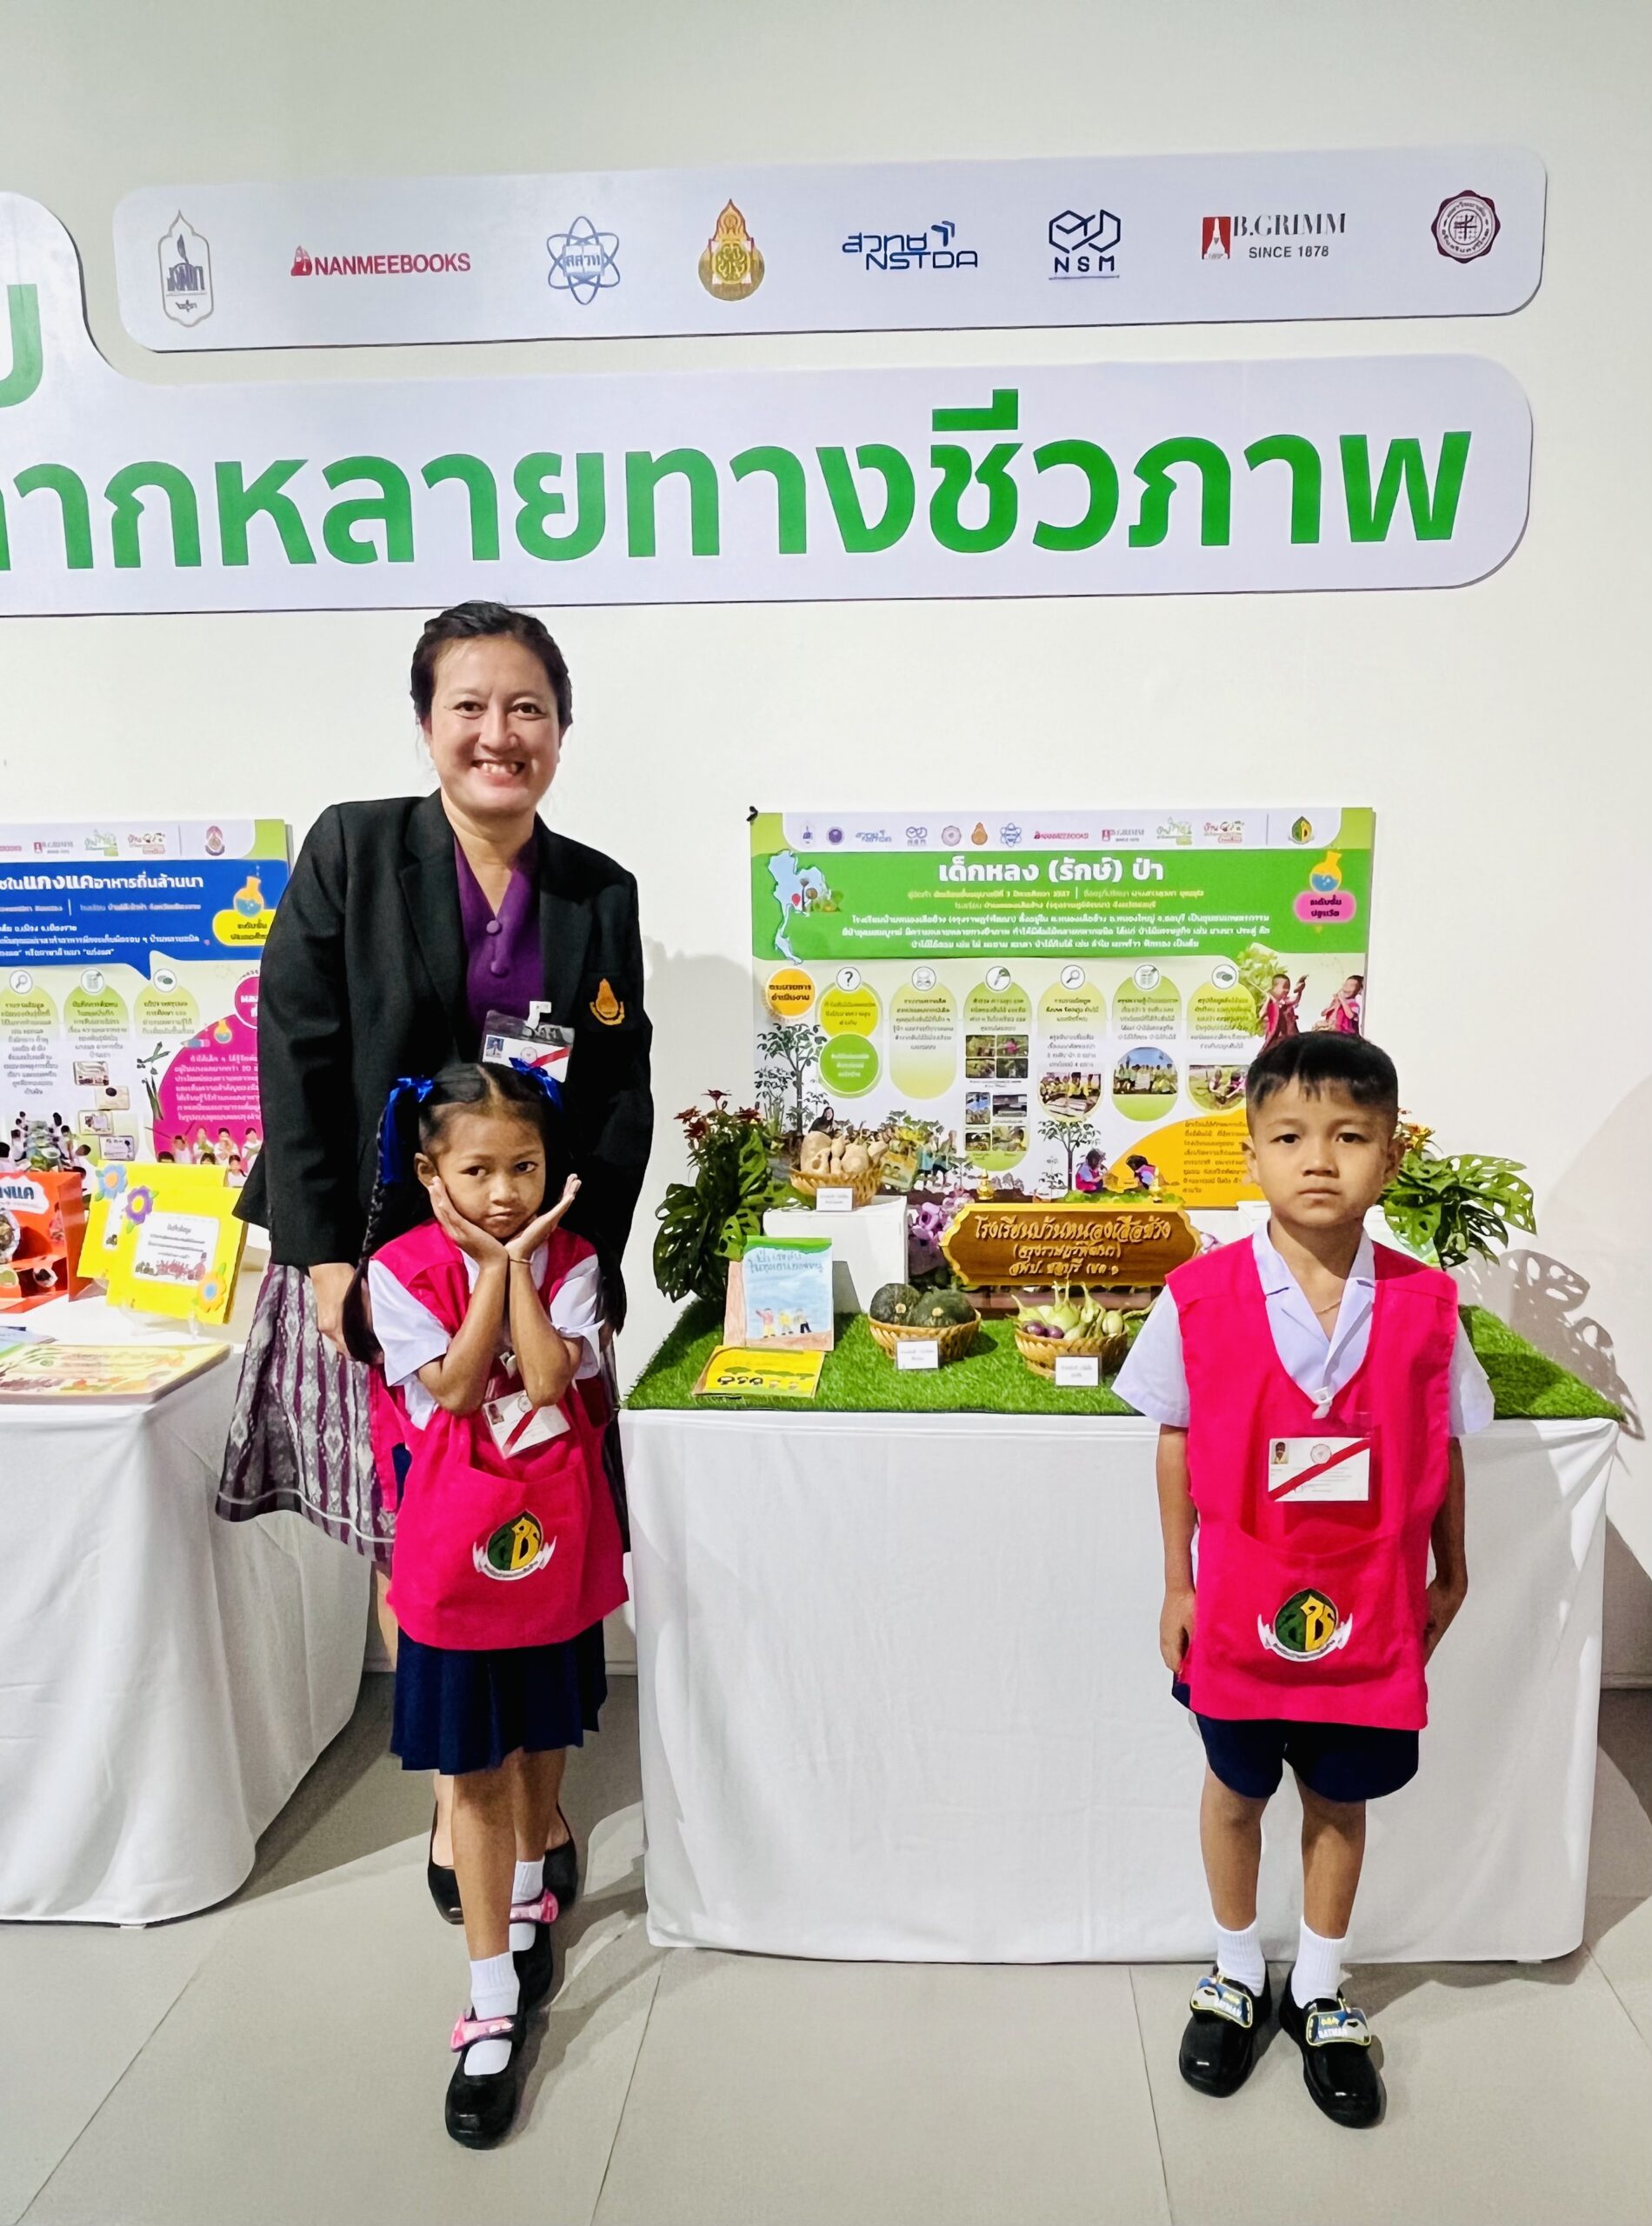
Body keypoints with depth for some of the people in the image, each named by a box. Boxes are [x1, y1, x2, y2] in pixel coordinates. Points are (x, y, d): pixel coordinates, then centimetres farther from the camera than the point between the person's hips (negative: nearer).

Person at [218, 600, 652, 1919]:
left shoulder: (600, 894, 7)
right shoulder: (352, 851, -1)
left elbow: (623, 1099, 6)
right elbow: (296, 1059, -5)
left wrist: (582, 1263, -4)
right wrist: (323, 1256, -10)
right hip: (374, 1261, -1)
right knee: (410, 1546, 6)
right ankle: (455, 1789, 24)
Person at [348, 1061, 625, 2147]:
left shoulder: (570, 1262, -4)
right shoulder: (401, 1272, -9)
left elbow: (548, 1378, -18)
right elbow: (454, 1387, -18)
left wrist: (519, 1260, -18)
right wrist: (494, 1267, -18)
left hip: (556, 1539, 3)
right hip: (458, 1547, -2)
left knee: (543, 1739, 21)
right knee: (478, 1769, 4)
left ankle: (529, 1893, 49)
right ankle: (494, 2003, 16)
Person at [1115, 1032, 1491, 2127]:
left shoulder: (1426, 1305, -12)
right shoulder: (1199, 1298, -15)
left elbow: (1443, 1449, 1)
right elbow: (1177, 1440, -5)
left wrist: (1449, 1574, 10)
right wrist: (1178, 1585, 0)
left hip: (1370, 1611, 1)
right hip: (1241, 1605, -1)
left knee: (1340, 1800, 19)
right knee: (1236, 1789, 19)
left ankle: (1319, 1994, 43)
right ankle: (1237, 1976, 44)